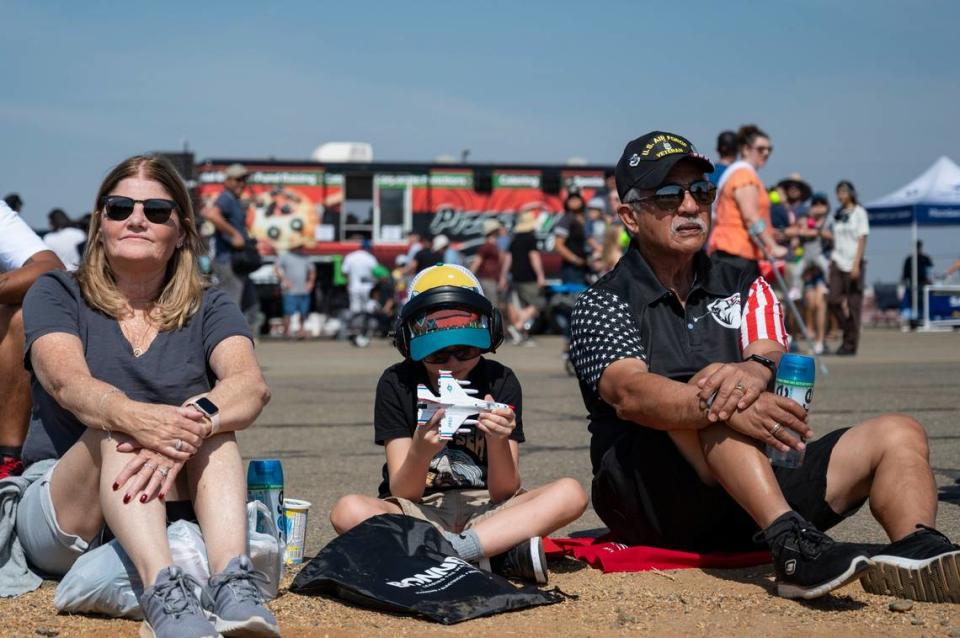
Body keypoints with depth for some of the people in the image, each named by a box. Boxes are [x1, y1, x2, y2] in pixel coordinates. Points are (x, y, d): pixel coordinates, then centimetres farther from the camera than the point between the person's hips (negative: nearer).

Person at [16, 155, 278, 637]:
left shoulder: (208, 309, 8)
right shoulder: (56, 295, 4)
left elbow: (251, 385, -14)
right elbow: (68, 382, -18)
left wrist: (194, 424, -38)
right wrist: (135, 418, -42)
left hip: (177, 508, 2)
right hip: (62, 516, -2)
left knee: (213, 424, -24)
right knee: (119, 433, -30)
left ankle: (233, 583, -46)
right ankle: (163, 595, -53)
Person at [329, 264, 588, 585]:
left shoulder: (501, 382, -3)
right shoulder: (397, 384, -5)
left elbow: (505, 493, -7)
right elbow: (402, 495, -10)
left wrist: (498, 442, -27)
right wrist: (421, 452, -31)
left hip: (485, 510, 1)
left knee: (571, 493, -24)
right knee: (349, 510, -32)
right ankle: (505, 556, -33)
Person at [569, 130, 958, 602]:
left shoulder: (743, 286, 18)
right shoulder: (603, 303, 3)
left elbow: (773, 358, -3)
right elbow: (629, 393, -19)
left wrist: (754, 372, -30)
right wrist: (724, 407, -38)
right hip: (648, 503, -5)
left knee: (898, 436, -9)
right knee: (709, 394, -31)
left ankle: (916, 552, -39)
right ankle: (792, 544, -48)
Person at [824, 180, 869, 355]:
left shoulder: (859, 213, -2)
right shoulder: (838, 214, 14)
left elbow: (862, 240, -7)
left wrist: (856, 264, -14)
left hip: (852, 264, -5)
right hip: (837, 262, 5)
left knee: (853, 304, -3)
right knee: (832, 300, -6)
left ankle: (851, 343, 3)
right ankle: (848, 330, 14)